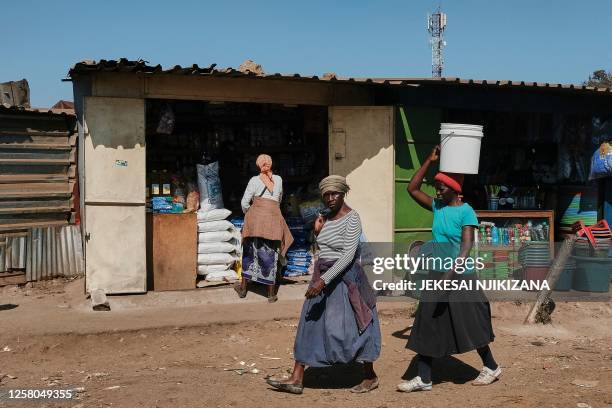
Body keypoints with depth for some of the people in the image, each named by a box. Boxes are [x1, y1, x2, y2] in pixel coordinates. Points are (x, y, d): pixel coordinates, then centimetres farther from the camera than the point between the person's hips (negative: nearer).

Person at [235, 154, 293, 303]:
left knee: (250, 251, 11)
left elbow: (245, 202, 5)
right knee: (271, 253, 5)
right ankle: (272, 293, 7)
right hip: (274, 215, 1)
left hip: (256, 214, -1)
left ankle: (243, 287, 20)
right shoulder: (278, 179, 14)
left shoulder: (254, 180, 6)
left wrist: (248, 215, 23)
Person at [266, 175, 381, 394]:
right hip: (323, 277, 8)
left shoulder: (351, 218, -14)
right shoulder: (327, 217, 9)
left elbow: (348, 255, -23)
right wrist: (318, 232, 0)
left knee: (350, 329, -1)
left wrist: (324, 280, -28)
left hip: (344, 278, -8)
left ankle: (370, 377, 18)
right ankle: (296, 379, 9)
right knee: (311, 326, 5)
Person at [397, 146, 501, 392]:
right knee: (427, 326, 5)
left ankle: (491, 367, 26)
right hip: (436, 274, 7)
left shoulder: (466, 212, -12)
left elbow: (466, 247, -18)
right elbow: (412, 189, 8)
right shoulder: (437, 207, 7)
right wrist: (430, 160, 3)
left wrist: (450, 275, -27)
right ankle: (424, 379, 10)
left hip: (459, 276, -7)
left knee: (469, 326, 5)